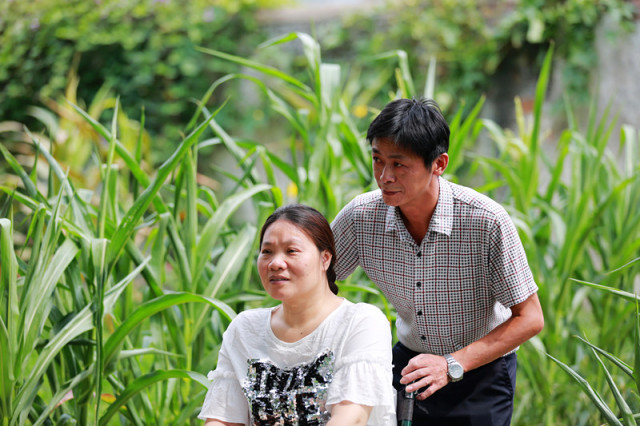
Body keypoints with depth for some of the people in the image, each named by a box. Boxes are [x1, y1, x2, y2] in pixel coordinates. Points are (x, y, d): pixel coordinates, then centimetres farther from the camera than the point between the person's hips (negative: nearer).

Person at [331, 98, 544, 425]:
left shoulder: (487, 221, -25)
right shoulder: (360, 216, -16)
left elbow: (529, 319, -18)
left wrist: (451, 365, -27)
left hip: (481, 372, -3)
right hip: (409, 362, 3)